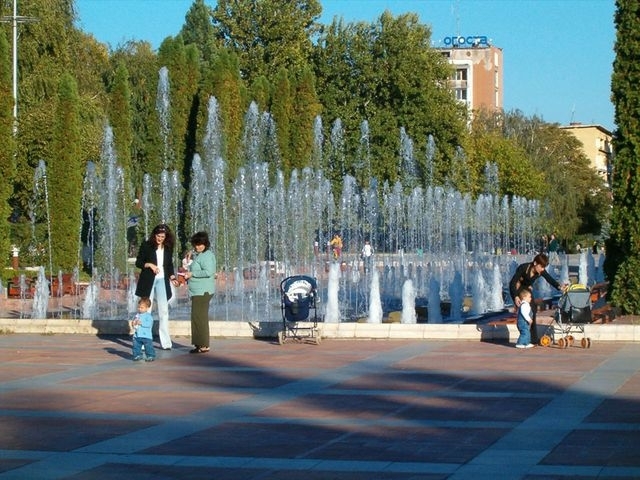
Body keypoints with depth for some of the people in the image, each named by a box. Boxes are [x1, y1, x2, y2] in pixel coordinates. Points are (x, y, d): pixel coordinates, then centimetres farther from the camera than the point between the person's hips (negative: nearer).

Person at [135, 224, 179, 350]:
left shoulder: (168, 248, 8)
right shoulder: (146, 245, -2)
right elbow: (138, 263, 0)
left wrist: (172, 277, 1)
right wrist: (149, 265, -16)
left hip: (162, 280, 3)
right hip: (148, 281, -3)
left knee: (164, 311, 0)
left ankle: (165, 342, 1)